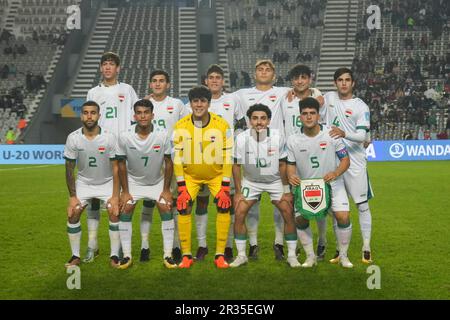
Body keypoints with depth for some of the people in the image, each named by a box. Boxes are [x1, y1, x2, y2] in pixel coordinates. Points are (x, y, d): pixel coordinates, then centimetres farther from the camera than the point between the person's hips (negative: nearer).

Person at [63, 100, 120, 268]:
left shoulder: (109, 137, -19)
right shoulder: (73, 138, -15)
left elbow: (116, 169, -14)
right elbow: (69, 170, -6)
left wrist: (115, 196, -19)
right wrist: (72, 196, -9)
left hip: (107, 183, -1)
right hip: (83, 183, 2)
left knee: (115, 213, -17)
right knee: (72, 214, -11)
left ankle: (114, 256, -5)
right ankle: (75, 256, 4)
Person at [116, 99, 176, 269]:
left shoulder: (163, 136, -22)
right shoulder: (125, 136, -21)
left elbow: (168, 163, -11)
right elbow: (122, 164, -9)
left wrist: (166, 189, -9)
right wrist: (125, 191, -8)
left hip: (157, 181, 0)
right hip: (133, 181, 1)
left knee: (166, 209, -13)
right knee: (125, 211, -10)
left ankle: (168, 255, -3)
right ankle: (127, 256, 0)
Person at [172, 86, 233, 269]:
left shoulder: (222, 125, -16)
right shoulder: (181, 126, -14)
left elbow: (227, 157, -13)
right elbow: (177, 158, -10)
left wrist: (225, 187, -17)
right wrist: (181, 187, -16)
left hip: (216, 174, 0)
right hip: (190, 175, 0)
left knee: (224, 206, -14)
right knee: (184, 208, -13)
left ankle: (220, 255, -2)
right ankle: (186, 255, 0)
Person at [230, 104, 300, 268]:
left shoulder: (278, 138, -22)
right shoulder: (241, 139, -20)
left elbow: (282, 164, -11)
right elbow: (236, 165, -9)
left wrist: (286, 189, -7)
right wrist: (238, 192, -7)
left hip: (275, 181, 0)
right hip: (251, 181, 1)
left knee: (288, 214, -7)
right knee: (239, 214, -9)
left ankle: (292, 255, 9)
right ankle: (241, 255, 6)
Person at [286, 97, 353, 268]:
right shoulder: (293, 140, -7)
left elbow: (345, 160, -6)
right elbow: (291, 164, 2)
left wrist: (336, 173, -26)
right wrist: (291, 176, -21)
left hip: (332, 184, -2)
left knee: (343, 217, -17)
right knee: (300, 220, -7)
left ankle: (343, 255, 5)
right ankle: (310, 256, 15)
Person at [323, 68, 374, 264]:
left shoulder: (361, 107, -5)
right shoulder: (329, 98, 7)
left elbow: (362, 136, -15)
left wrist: (344, 134, -33)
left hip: (355, 162, -4)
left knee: (363, 205, -1)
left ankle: (366, 249, 8)